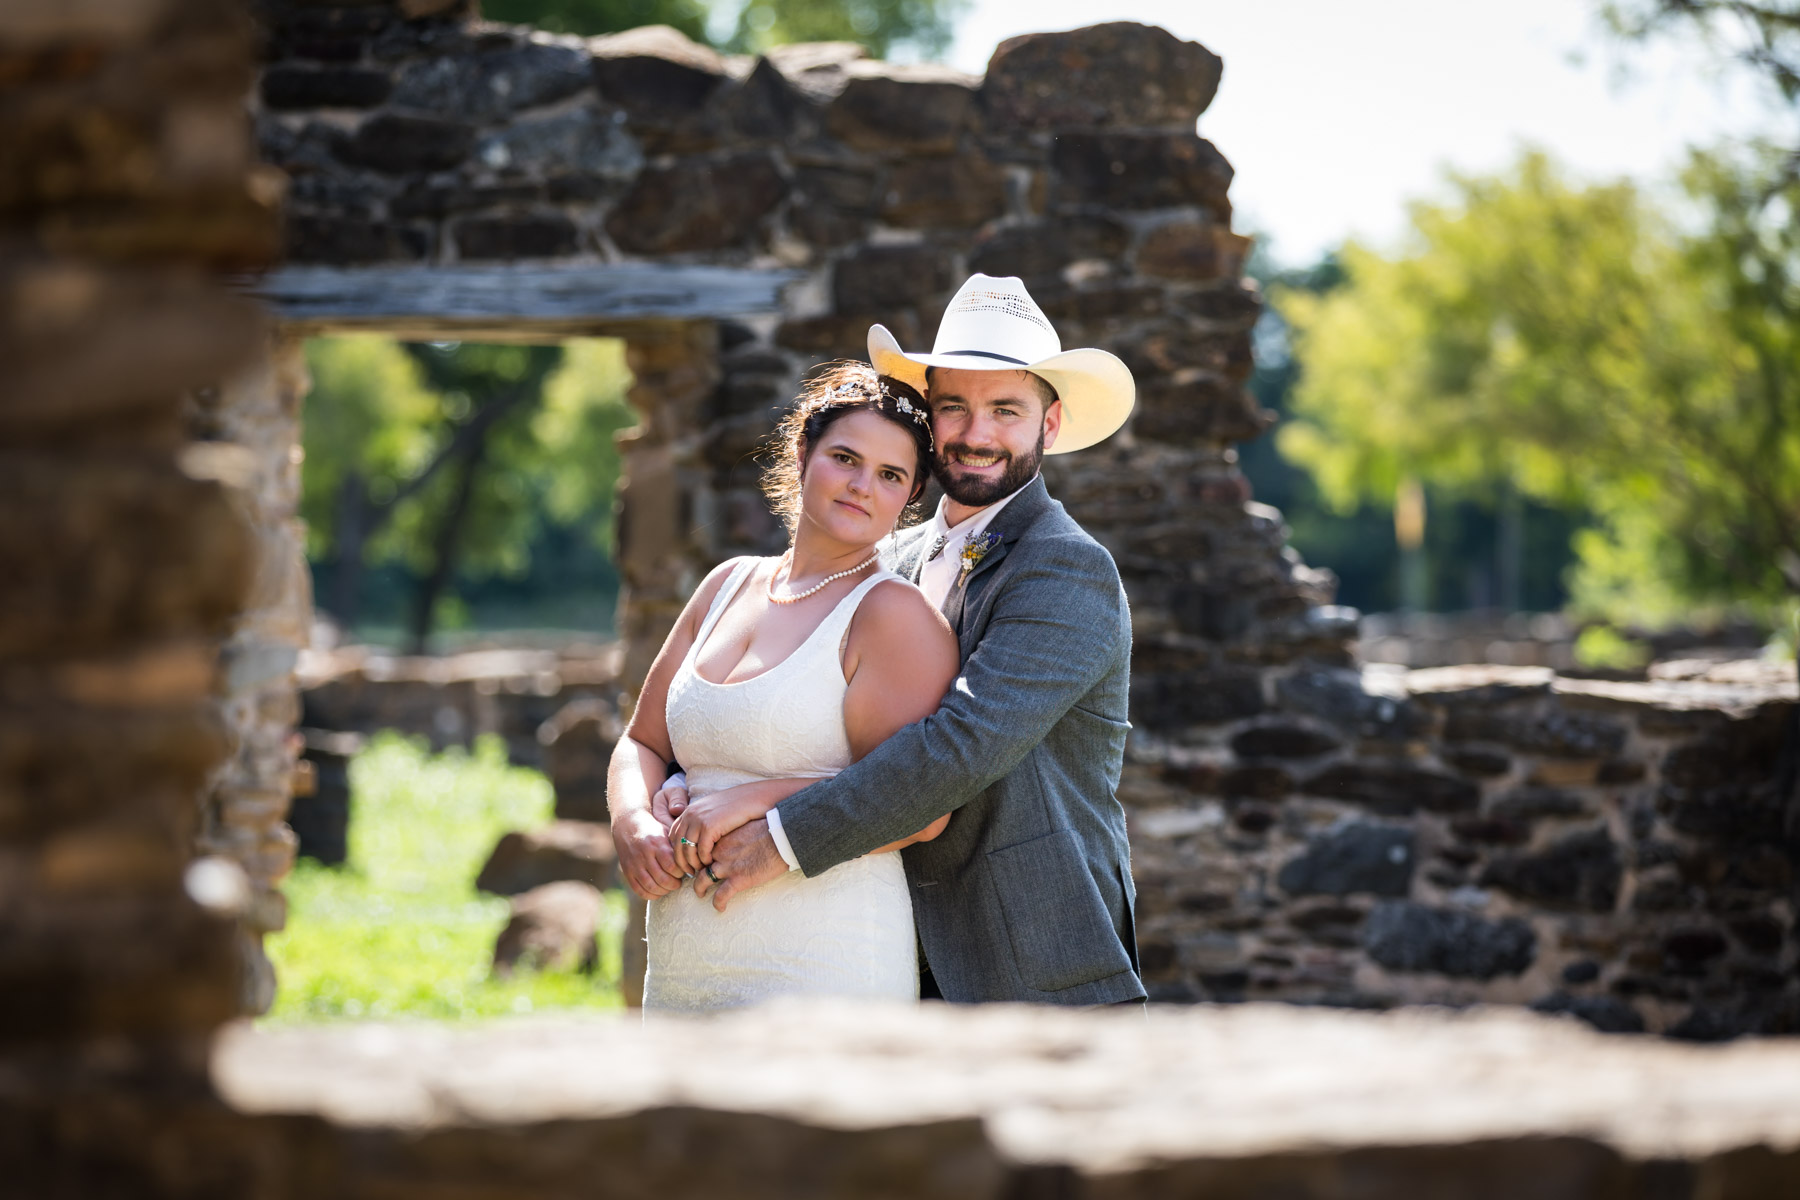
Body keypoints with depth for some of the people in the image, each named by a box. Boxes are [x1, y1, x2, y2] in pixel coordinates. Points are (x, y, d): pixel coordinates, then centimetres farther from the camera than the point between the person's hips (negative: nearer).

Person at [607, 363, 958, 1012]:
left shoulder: (893, 612, -7)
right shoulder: (730, 585, 14)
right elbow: (642, 744, 17)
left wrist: (756, 800, -17)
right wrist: (633, 824, -4)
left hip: (822, 969, -7)